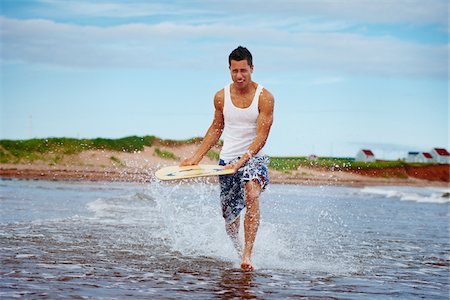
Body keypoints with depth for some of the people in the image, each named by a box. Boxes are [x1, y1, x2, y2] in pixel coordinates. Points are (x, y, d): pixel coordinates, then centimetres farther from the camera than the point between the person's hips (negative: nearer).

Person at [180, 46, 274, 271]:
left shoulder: (264, 98, -10)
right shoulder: (221, 97, 2)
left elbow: (261, 136, -16)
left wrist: (242, 161, -28)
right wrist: (197, 157, 11)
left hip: (253, 158, -3)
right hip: (227, 160, 4)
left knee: (252, 195, -31)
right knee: (229, 217, 6)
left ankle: (247, 254, -34)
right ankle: (238, 250, 35)